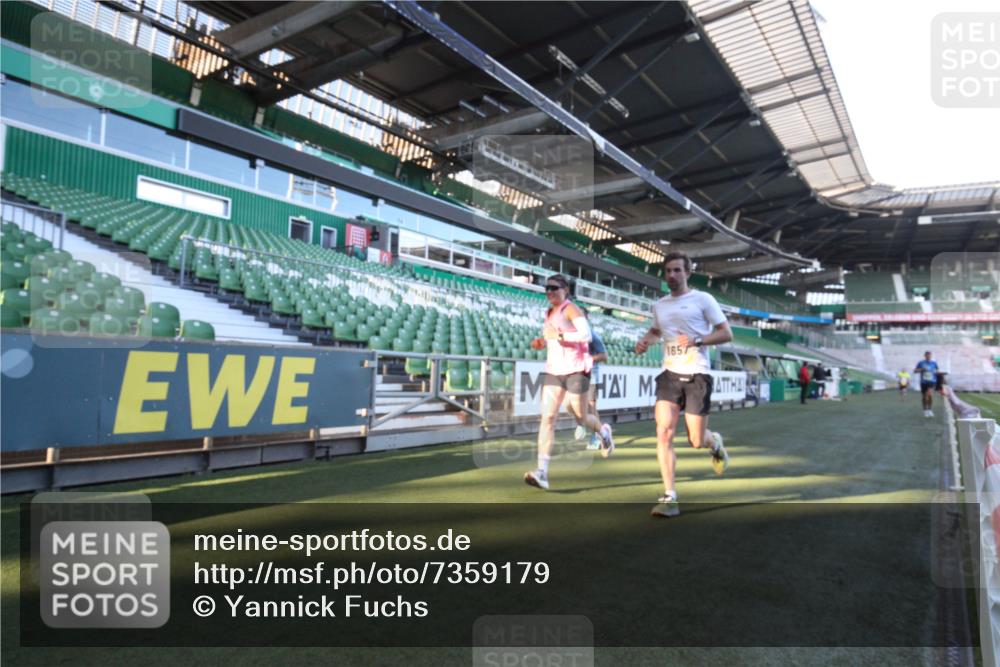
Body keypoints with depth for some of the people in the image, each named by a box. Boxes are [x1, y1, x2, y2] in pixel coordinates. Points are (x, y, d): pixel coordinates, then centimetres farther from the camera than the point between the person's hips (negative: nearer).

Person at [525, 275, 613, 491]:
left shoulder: (571, 309, -7)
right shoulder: (550, 313, 15)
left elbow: (586, 335, -19)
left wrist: (559, 335, -24)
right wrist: (541, 343, 9)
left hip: (575, 369, -6)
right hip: (553, 370, 6)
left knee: (581, 417, 7)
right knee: (547, 416, -9)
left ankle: (603, 431, 44)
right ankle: (542, 473, -14)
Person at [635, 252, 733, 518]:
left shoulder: (703, 299, -1)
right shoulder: (659, 305, 13)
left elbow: (726, 334, -2)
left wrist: (696, 340, -18)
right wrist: (645, 341, 10)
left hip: (697, 376, -3)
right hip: (670, 375, 3)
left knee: (696, 441, 2)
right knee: (663, 432, -13)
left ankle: (715, 442, 40)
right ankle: (669, 497, -8)